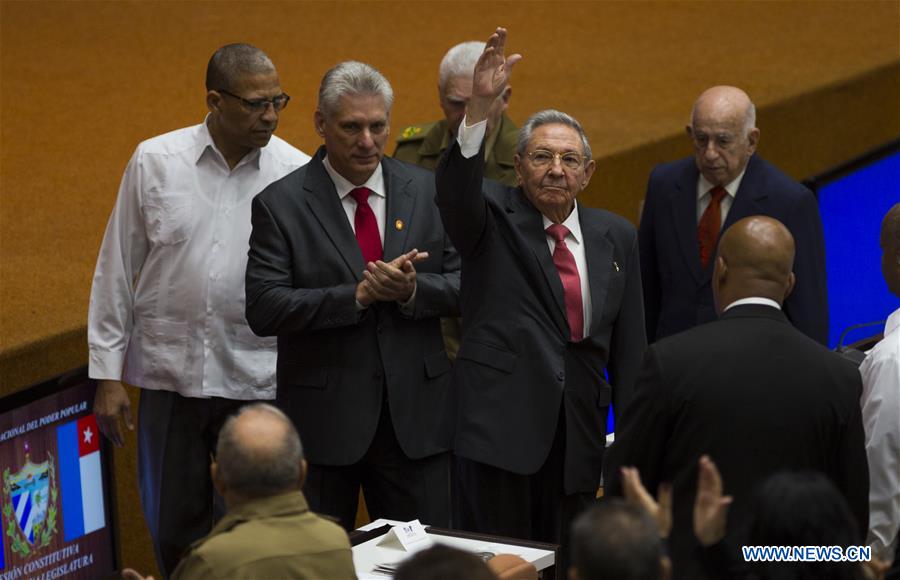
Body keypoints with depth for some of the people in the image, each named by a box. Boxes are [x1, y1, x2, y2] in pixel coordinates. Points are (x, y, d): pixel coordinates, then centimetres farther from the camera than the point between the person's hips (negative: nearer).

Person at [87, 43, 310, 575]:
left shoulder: (296, 173, -3)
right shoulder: (155, 162, 0)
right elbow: (116, 270, 4)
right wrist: (108, 376, 3)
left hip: (259, 384, -1)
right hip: (170, 377, 1)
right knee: (174, 531, 9)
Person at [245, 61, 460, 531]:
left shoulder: (428, 191, 6)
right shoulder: (281, 204, -4)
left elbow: (464, 285, 5)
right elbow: (263, 309, -13)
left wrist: (413, 290, -16)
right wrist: (359, 295, -21)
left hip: (416, 416, 2)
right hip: (323, 417, -2)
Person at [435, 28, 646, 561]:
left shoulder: (616, 237, 10)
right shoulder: (493, 217, 1)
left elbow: (628, 345, 11)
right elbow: (455, 190, -23)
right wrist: (481, 106, -36)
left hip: (578, 432, 4)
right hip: (500, 422, -4)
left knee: (565, 560, 9)